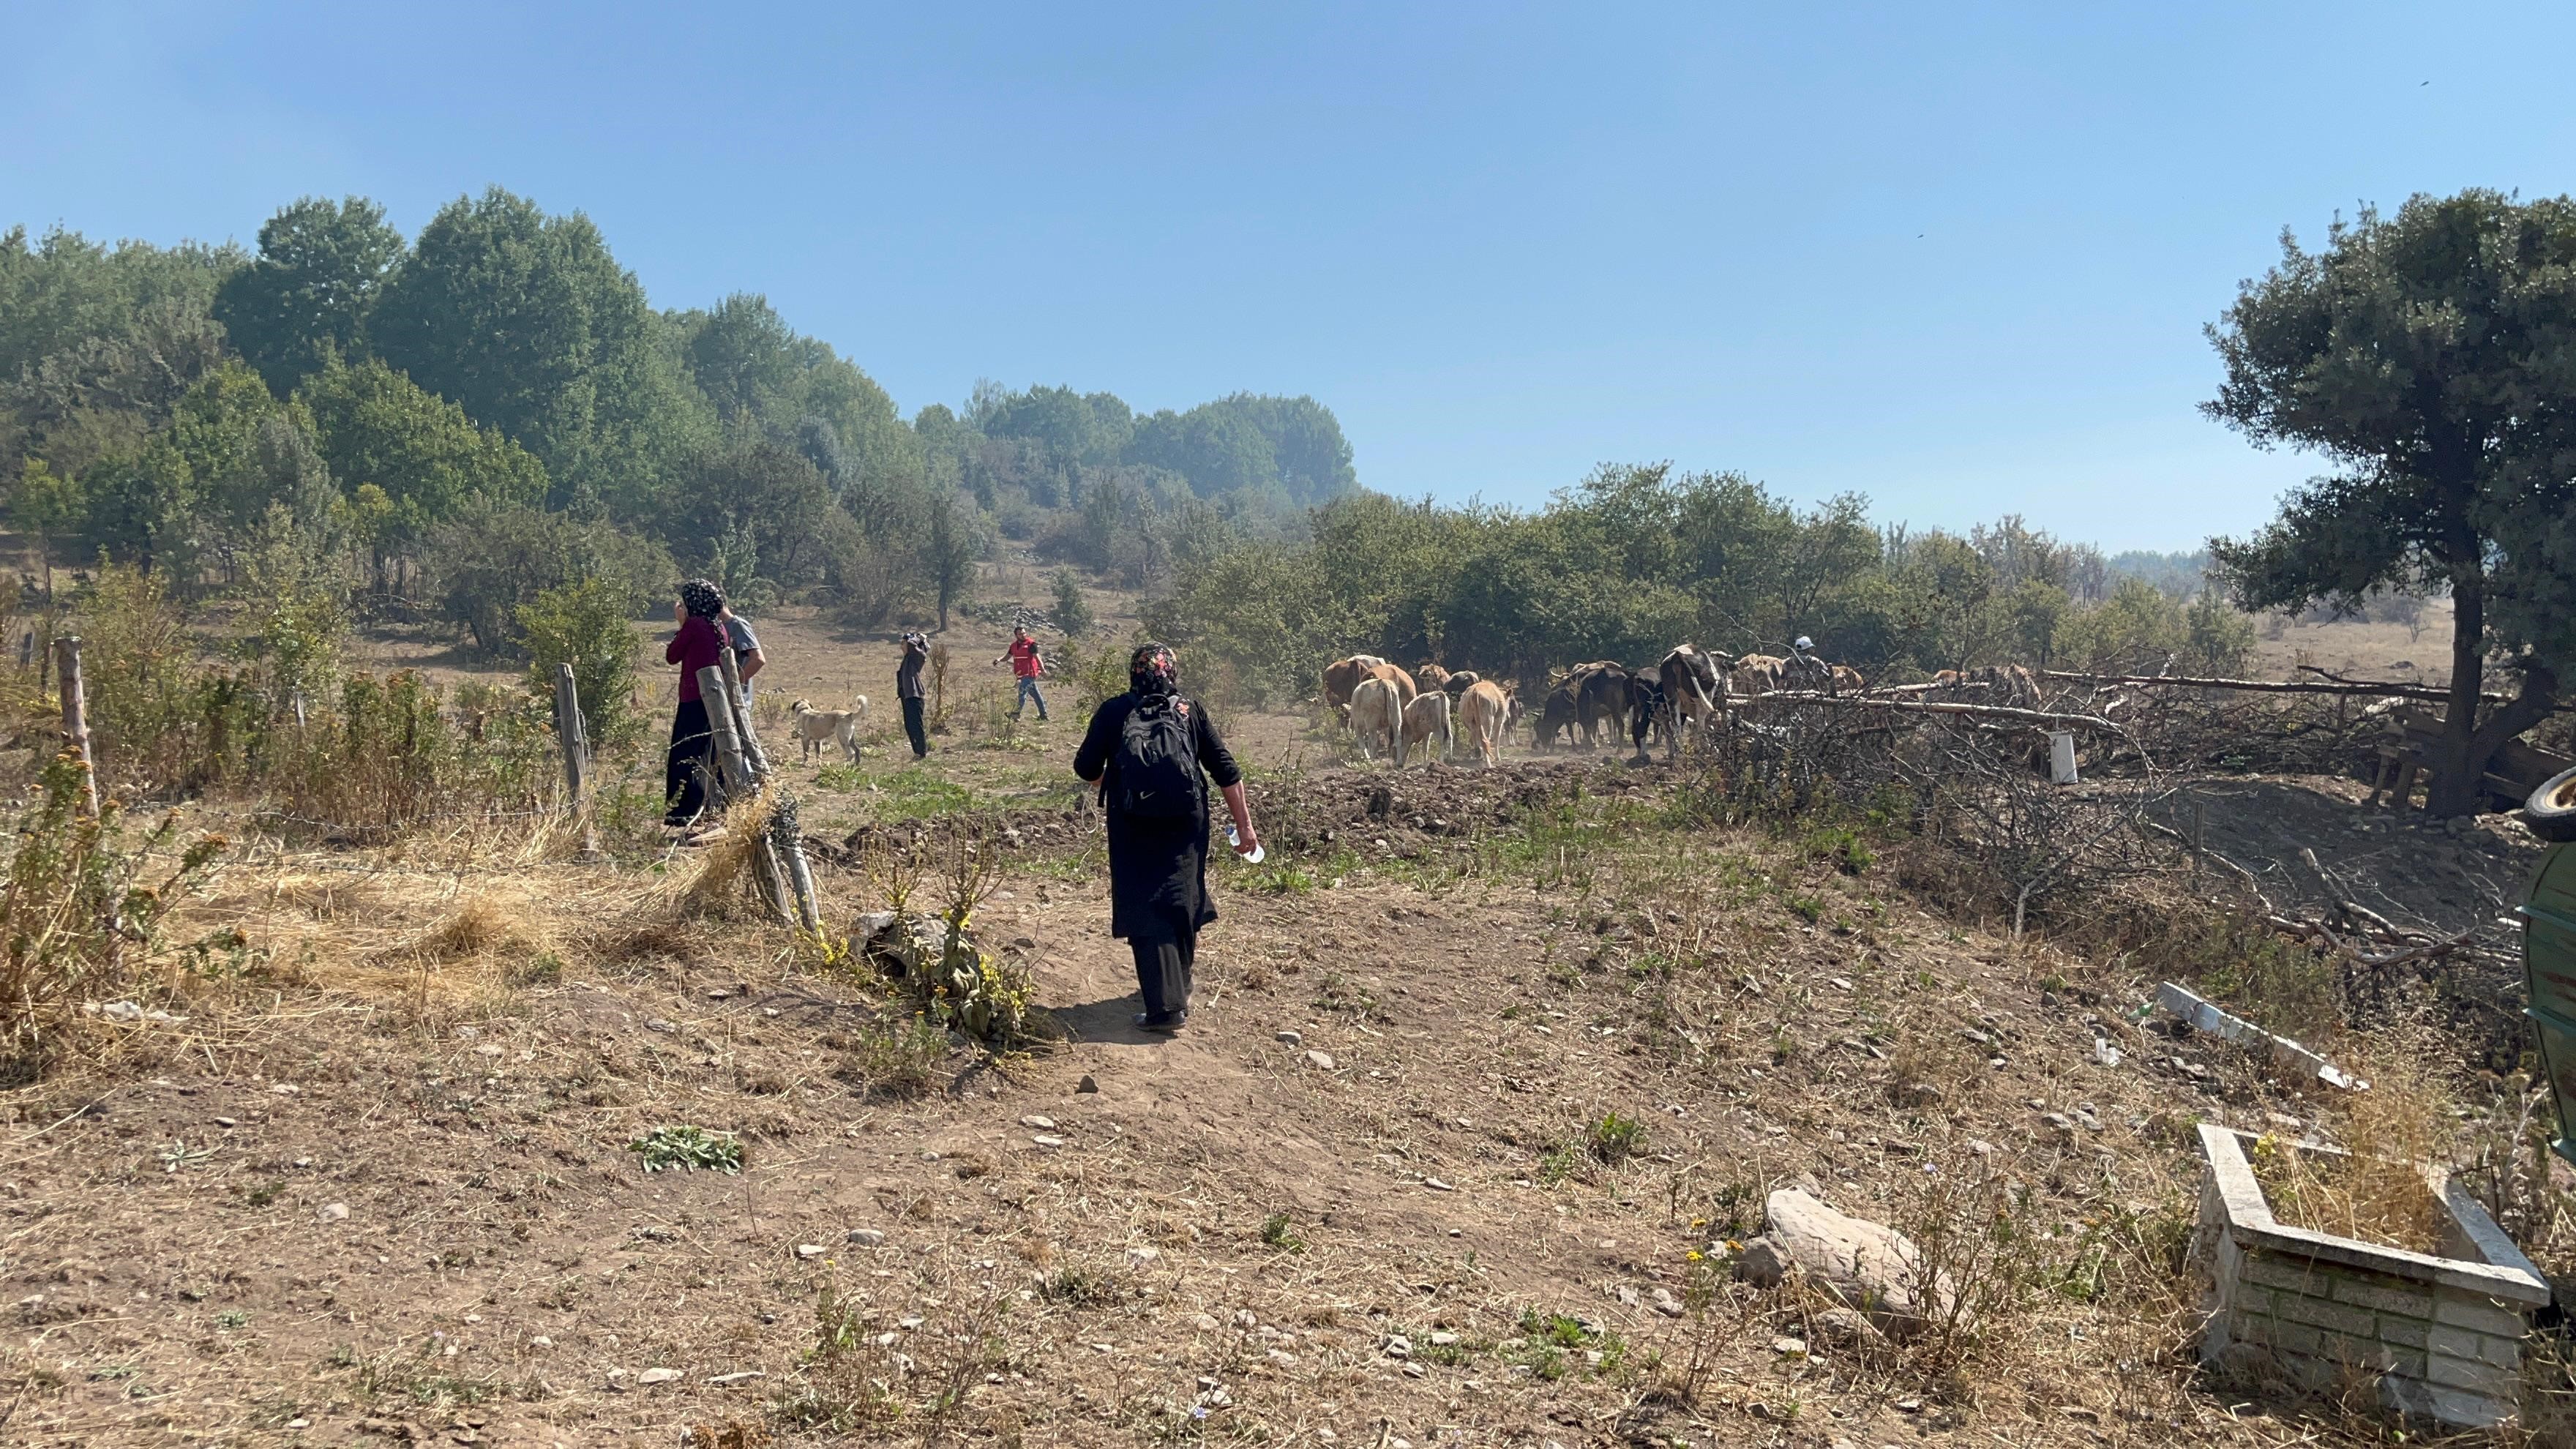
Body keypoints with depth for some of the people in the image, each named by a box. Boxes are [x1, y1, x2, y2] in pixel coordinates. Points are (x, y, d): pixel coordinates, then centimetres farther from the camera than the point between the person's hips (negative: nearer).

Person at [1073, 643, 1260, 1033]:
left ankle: (1167, 1005, -9)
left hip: (1133, 827, -2)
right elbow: (1225, 770, 5)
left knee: (1147, 910, -1)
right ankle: (1176, 983, 35)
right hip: (1186, 824, 2)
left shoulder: (1114, 712, 5)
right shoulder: (1190, 710, 8)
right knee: (1181, 903, 18)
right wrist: (1244, 824, 9)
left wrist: (1110, 783, 26)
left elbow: (1086, 767, 4)